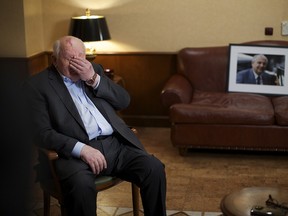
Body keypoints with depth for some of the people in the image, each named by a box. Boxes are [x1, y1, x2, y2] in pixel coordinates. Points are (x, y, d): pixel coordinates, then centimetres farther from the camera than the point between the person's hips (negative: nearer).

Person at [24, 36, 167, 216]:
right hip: (76, 151, -4)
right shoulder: (37, 85, 3)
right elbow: (42, 133, -6)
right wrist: (81, 148, -19)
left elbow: (124, 100, 11)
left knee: (155, 168, -18)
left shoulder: (94, 69, 18)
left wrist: (94, 79, -3)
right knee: (81, 185, -35)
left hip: (116, 143, 5)